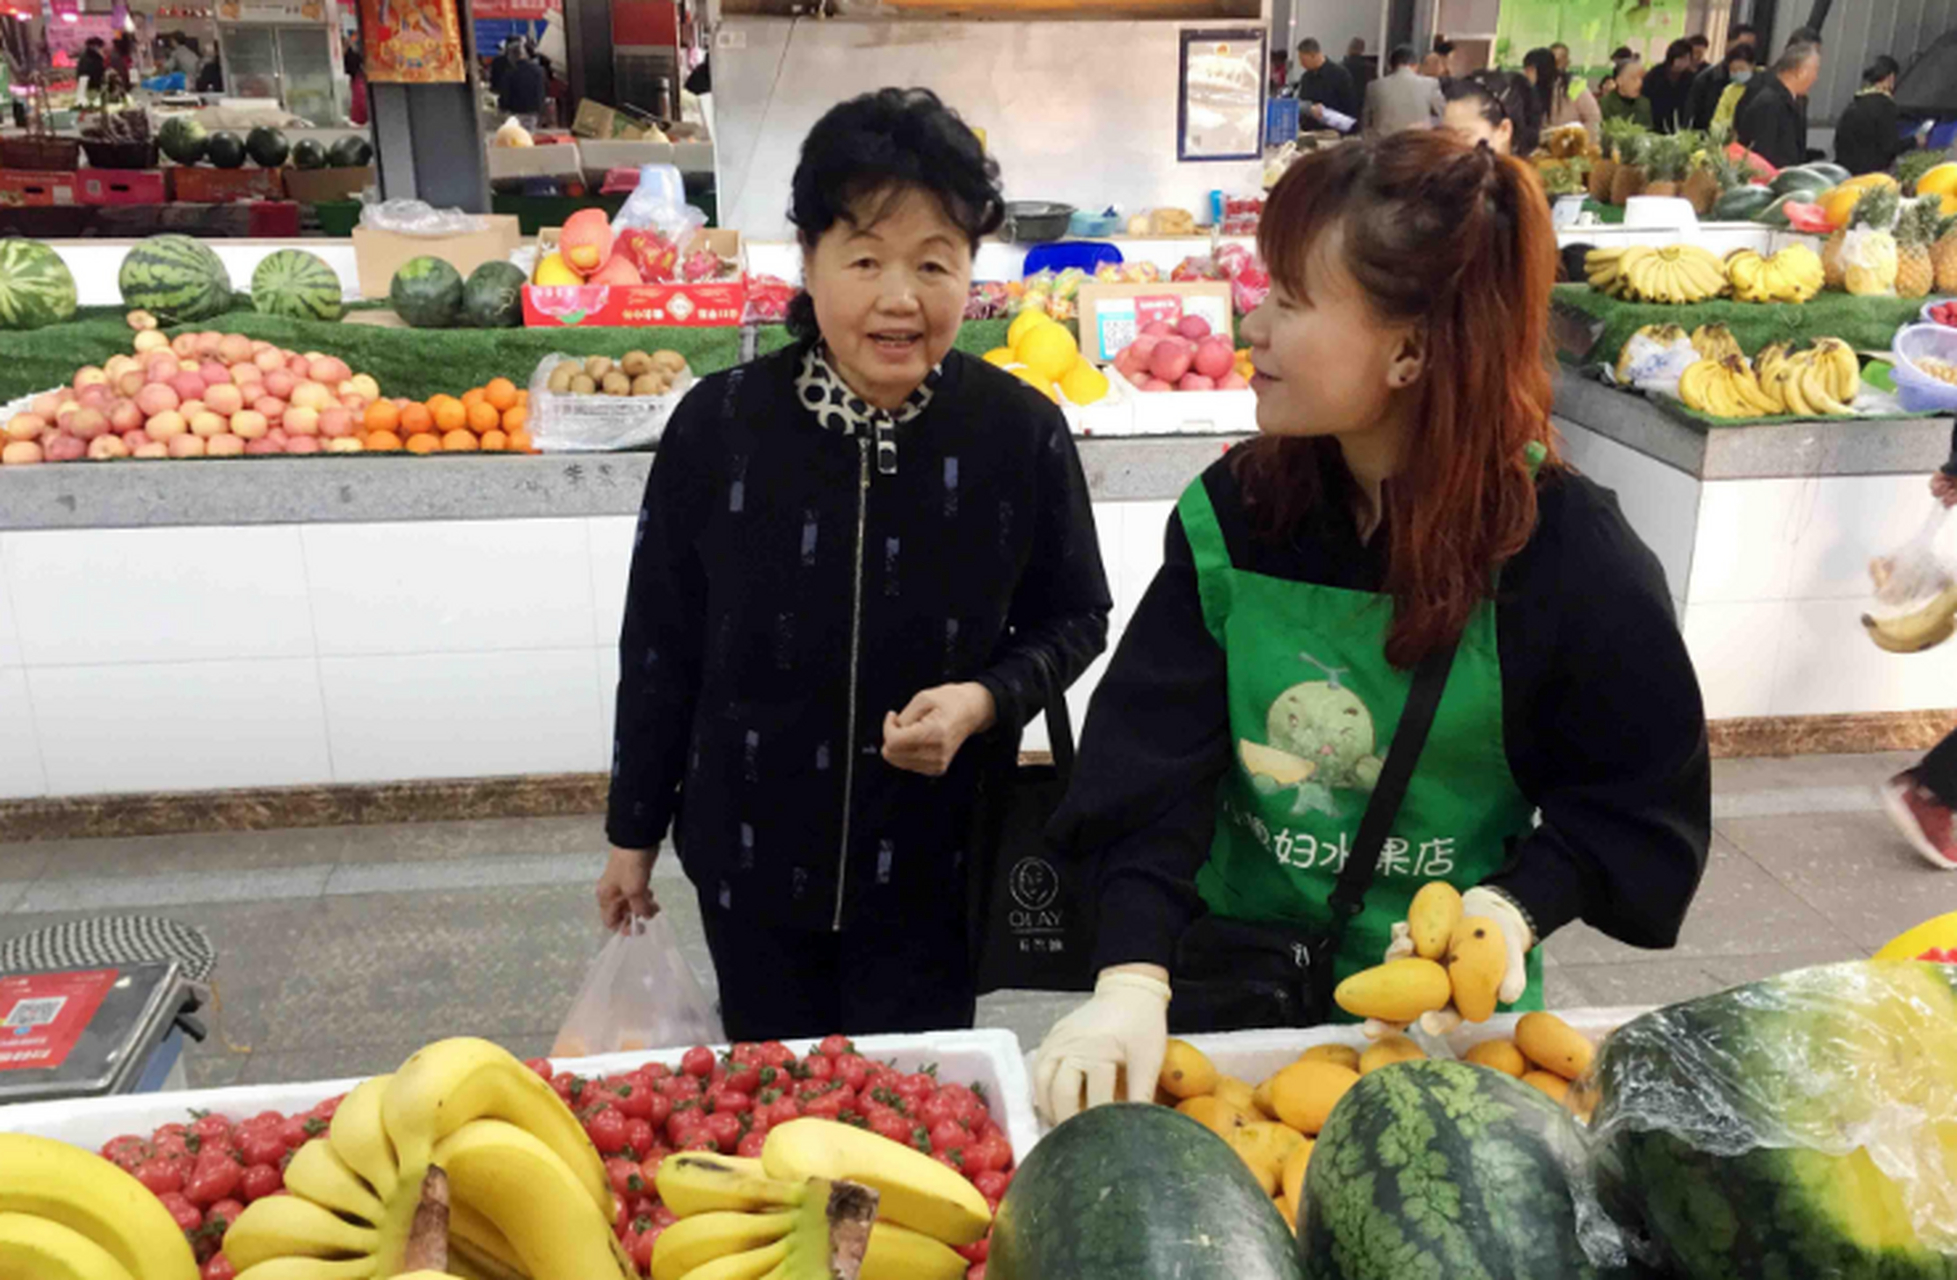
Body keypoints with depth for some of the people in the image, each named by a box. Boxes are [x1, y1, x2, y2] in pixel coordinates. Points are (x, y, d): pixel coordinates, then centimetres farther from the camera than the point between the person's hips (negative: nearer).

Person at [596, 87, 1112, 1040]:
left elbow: (1075, 617, 1)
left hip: (936, 862, -1)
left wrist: (986, 701, -19)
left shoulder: (1021, 432, -13)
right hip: (752, 853, 1)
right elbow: (661, 643, -2)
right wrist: (634, 831, 6)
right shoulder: (716, 424, -12)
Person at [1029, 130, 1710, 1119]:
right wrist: (1132, 977, -28)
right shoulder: (1233, 516, -9)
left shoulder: (1570, 557, -14)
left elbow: (1641, 805, -4)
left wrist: (1514, 907, -22)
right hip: (1227, 987, 2)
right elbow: (1148, 767, -15)